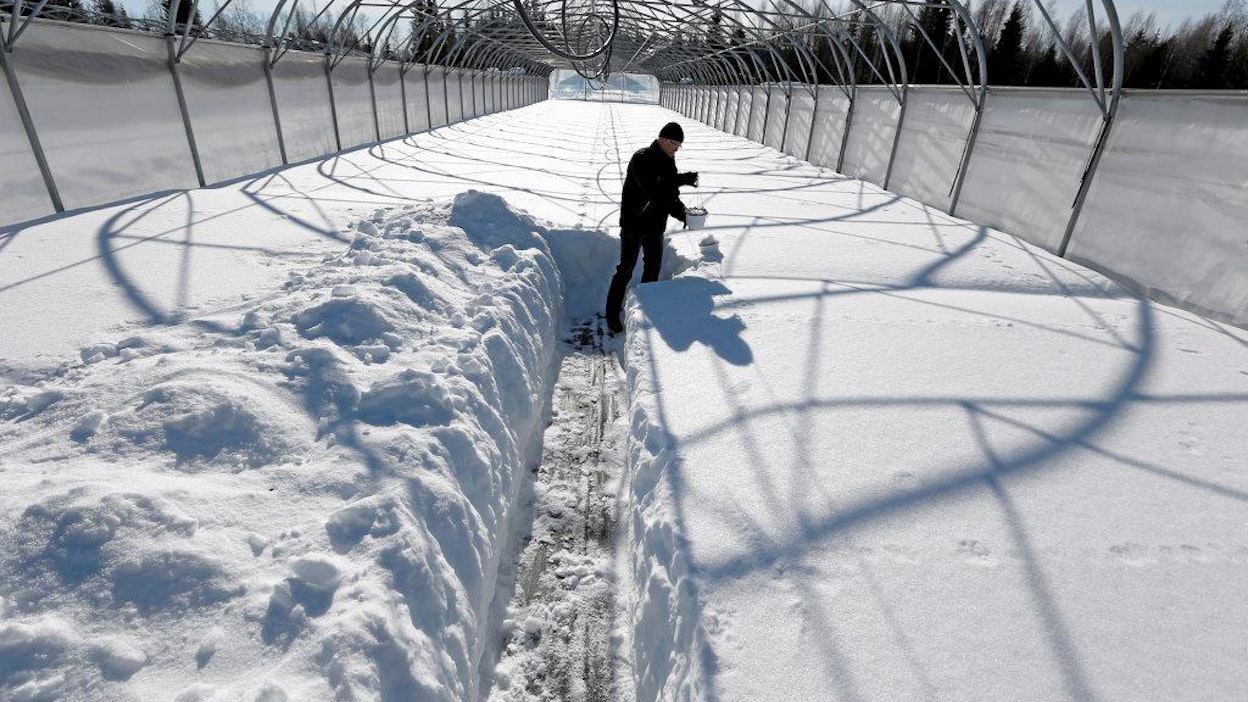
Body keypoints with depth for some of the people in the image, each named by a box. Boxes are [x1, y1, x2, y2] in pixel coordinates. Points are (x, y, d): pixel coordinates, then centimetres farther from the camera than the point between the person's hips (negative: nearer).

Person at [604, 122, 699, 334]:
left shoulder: (668, 161, 6)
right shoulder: (641, 159, -18)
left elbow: (670, 193, 9)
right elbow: (651, 189, -33)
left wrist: (681, 212, -9)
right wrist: (681, 179, -33)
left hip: (656, 225, 8)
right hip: (634, 224, -7)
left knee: (653, 268, 16)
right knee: (625, 270, 0)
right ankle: (612, 314, 12)